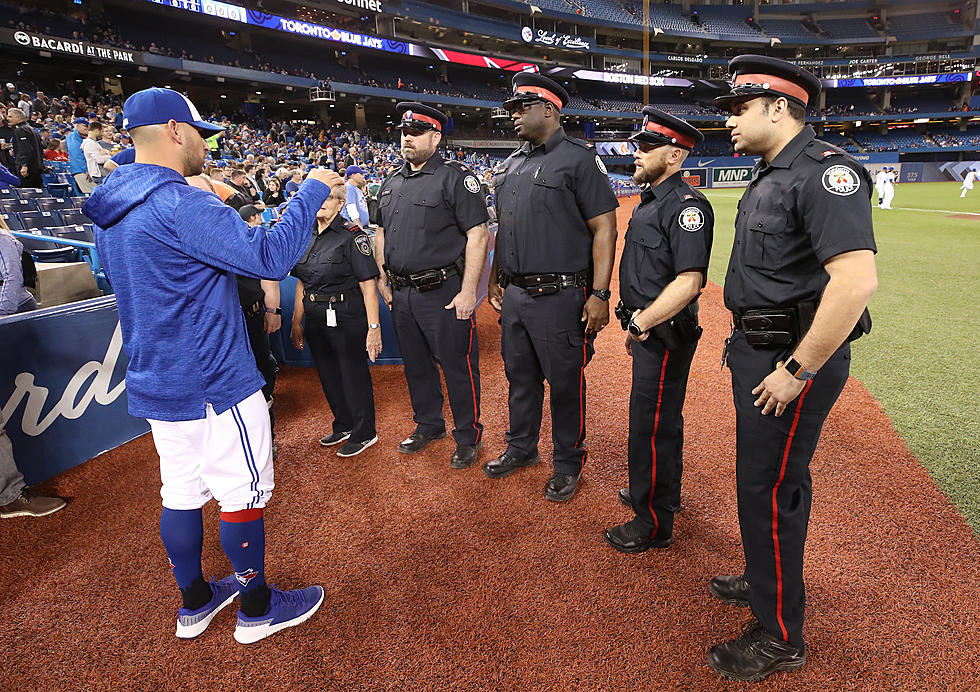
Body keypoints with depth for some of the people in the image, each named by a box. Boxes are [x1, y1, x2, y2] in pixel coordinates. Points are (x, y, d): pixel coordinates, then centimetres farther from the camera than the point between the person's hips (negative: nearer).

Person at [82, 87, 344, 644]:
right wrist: (312, 191, -15)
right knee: (244, 493, 6)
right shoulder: (183, 205, -21)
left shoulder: (112, 212, 10)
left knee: (182, 492, 18)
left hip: (155, 383, 9)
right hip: (213, 386, -9)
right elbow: (273, 256, -27)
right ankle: (257, 608, 23)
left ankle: (195, 602, 35)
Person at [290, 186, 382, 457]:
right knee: (328, 373, 17)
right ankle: (343, 425, 36)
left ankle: (364, 433, 21)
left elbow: (368, 284, -16)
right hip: (314, 318, 7)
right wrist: (296, 322, 15)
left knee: (353, 372, 3)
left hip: (346, 317, -7)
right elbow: (301, 283, 16)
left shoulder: (351, 234, -11)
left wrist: (374, 326, -21)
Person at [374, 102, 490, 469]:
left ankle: (468, 437, 18)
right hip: (402, 294, 7)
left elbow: (478, 234, -14)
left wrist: (468, 291, -19)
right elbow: (381, 233, 23)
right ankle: (428, 425, 36)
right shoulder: (391, 183, 14)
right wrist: (382, 279, 16)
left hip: (443, 293, -7)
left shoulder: (455, 177, -8)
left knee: (457, 366, 1)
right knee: (416, 364, 17)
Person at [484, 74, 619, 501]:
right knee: (520, 377, 17)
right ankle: (521, 449, 36)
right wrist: (496, 281, 21)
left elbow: (605, 229, -11)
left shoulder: (579, 158, -6)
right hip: (513, 296, 7)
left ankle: (568, 463, 23)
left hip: (559, 298, -7)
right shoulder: (510, 166, 16)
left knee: (564, 383, 4)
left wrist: (599, 294, -18)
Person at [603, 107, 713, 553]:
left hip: (665, 335, -10)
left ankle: (654, 524, 14)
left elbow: (689, 281, -27)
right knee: (657, 418, 21)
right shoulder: (649, 199, 15)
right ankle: (660, 492, 40)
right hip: (647, 330, 10)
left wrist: (642, 322, -25)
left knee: (652, 425, -1)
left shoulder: (686, 205, -17)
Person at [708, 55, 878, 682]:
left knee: (769, 490, 0)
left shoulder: (826, 171, -17)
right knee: (764, 480, 21)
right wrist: (748, 346, 17)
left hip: (795, 358, -9)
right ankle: (767, 580, 42)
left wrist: (796, 371, -25)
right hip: (757, 350, 10)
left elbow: (857, 280, -28)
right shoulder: (769, 176, 14)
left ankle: (780, 639, 19)